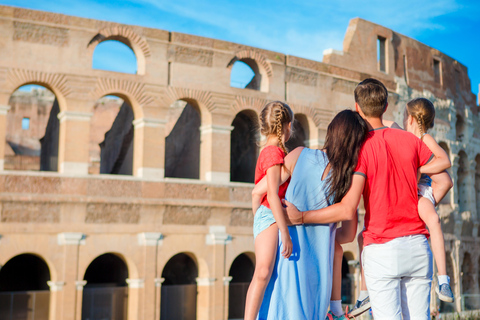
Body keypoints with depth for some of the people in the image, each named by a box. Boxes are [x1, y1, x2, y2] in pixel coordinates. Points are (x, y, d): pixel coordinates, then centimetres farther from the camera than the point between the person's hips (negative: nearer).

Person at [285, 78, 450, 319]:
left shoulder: (360, 148, -10)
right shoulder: (409, 139, 5)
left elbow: (348, 210, -18)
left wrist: (300, 217, -11)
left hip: (381, 248, -4)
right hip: (417, 245, 5)